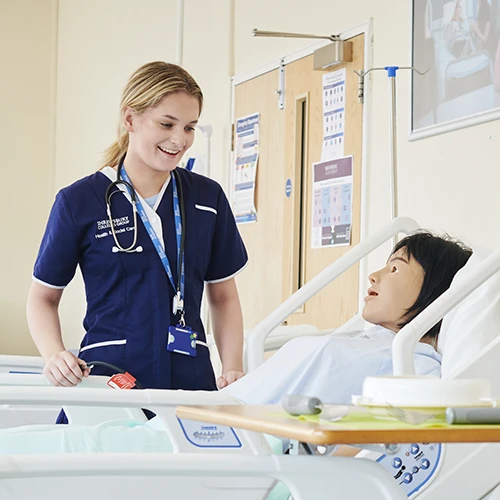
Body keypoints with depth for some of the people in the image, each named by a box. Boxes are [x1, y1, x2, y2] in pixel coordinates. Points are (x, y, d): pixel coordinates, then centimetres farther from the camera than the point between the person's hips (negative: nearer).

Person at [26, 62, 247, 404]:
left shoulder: (208, 198, 10)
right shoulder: (79, 202, 1)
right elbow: (44, 296, 9)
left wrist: (233, 370, 2)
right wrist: (55, 356, -10)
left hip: (190, 383, 2)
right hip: (106, 377, -2)